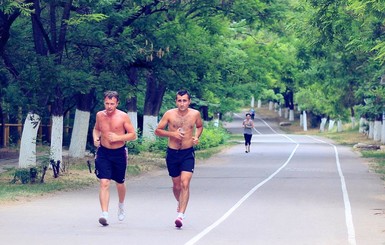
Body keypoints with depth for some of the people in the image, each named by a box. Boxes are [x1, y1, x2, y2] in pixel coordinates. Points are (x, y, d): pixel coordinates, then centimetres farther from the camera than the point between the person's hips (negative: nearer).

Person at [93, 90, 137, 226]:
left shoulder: (123, 117, -9)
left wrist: (118, 137, -19)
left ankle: (121, 205, 46)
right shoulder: (99, 115, 0)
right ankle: (104, 214, -20)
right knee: (104, 183, -14)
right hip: (103, 153, 1)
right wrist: (95, 138, -2)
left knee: (120, 183, 16)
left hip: (119, 153, -1)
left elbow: (133, 135, -6)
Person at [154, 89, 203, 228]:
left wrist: (197, 137, -1)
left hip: (188, 153, -1)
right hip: (172, 153, 1)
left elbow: (199, 126, 19)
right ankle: (180, 203, 43)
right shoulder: (169, 114, -5)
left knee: (185, 184, -16)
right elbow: (158, 131, 1)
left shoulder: (195, 114, -2)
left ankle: (181, 215, -19)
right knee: (176, 185, 12)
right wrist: (172, 134, -15)